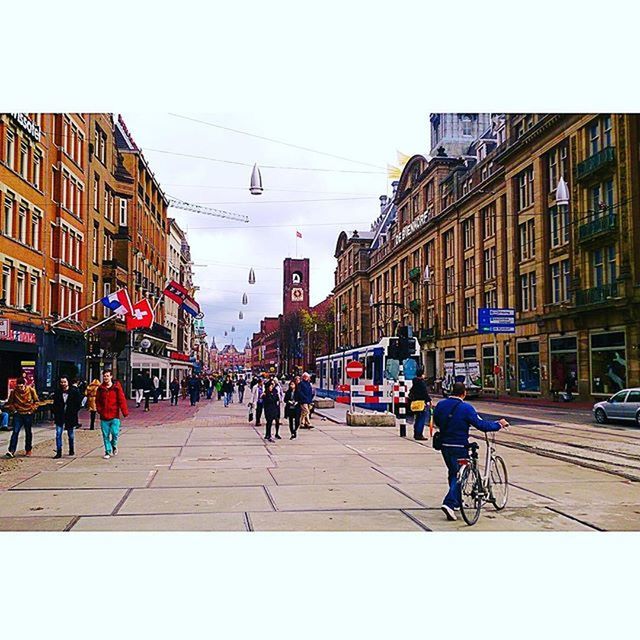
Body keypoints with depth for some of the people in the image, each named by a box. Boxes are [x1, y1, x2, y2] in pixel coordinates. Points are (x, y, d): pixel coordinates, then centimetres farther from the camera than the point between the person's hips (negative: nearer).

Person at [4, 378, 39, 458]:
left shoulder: (31, 390, -7)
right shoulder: (14, 391, -6)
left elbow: (36, 401, 3)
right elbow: (10, 402, 8)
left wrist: (32, 409, -5)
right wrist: (13, 410, -4)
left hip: (28, 414, 0)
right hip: (18, 414, 0)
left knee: (28, 432, 10)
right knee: (15, 432, -10)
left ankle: (28, 450, 21)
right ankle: (11, 451, -14)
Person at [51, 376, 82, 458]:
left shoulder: (74, 391, -7)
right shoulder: (57, 392, 1)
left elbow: (78, 403, -2)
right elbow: (55, 404, 9)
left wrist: (74, 412, -9)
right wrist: (55, 414, 2)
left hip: (70, 417, -1)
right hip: (59, 417, 1)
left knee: (71, 434, 12)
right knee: (58, 434, -7)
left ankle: (71, 450, 29)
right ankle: (59, 452, -3)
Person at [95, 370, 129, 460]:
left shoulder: (116, 387, -2)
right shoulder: (101, 388, 6)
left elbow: (122, 399, -4)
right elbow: (97, 401, 14)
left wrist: (124, 411, -10)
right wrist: (99, 410, 0)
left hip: (114, 415, -2)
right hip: (104, 416, 2)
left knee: (115, 433, -7)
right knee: (105, 435, 5)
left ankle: (114, 445, 24)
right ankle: (108, 451, 18)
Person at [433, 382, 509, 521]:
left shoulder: (440, 405, 1)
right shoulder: (465, 408, -15)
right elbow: (481, 424, -15)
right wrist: (499, 425, -1)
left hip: (444, 445, 6)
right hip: (459, 447, -6)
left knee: (453, 472, 21)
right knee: (458, 475, 2)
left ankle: (456, 501, 31)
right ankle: (449, 503, -13)